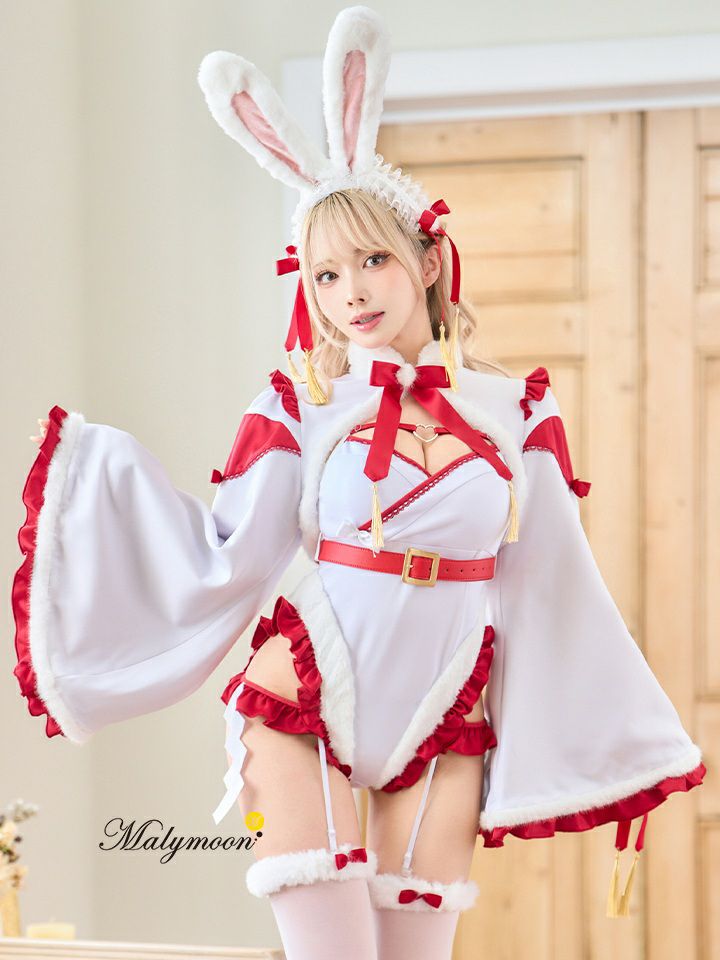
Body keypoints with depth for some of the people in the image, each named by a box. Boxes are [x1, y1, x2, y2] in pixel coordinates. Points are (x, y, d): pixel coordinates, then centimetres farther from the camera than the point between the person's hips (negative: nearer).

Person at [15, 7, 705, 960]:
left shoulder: (516, 411, 1)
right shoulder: (304, 408, -1)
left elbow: (557, 589, 6)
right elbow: (222, 558, -4)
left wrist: (624, 750, 7)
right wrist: (96, 462, -5)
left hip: (444, 720, 1)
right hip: (307, 702, -1)